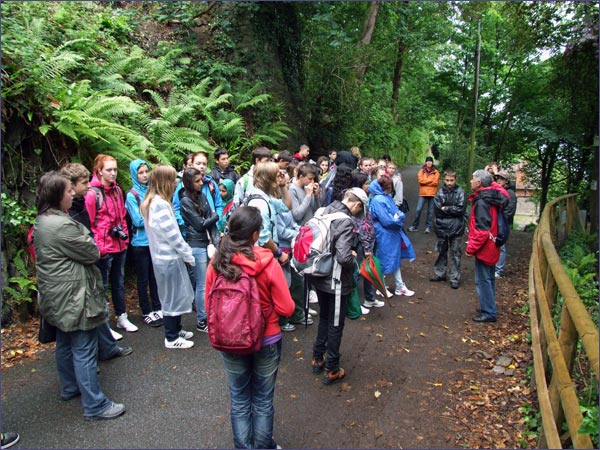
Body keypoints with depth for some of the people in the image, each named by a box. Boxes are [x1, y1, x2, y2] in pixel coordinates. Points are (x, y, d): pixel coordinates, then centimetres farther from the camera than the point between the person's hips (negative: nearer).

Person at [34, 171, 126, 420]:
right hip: (73, 297, -10)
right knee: (84, 350, -2)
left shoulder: (41, 221, 7)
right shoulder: (62, 225, -26)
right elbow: (92, 253, -18)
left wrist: (83, 240, 0)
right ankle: (95, 405, 7)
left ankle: (70, 388, 41)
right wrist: (90, 242, 1)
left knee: (65, 344, 23)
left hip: (56, 297, 10)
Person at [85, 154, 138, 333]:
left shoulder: (117, 190, 9)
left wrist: (125, 235, 10)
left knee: (119, 283, 18)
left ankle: (122, 317, 32)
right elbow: (89, 223, -13)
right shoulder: (92, 193, -13)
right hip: (104, 249, -7)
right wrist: (97, 247, -14)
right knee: (102, 286, 6)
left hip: (120, 245, 7)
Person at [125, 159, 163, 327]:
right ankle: (147, 313, 21)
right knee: (143, 280, 9)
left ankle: (158, 309, 27)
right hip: (141, 243, -4)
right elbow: (138, 221, -14)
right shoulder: (132, 195, -9)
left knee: (155, 277, 14)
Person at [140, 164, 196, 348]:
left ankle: (176, 329, 34)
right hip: (169, 258, -9)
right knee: (173, 297, 4)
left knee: (174, 295, 20)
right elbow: (173, 235, -21)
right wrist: (188, 255, -10)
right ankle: (172, 338, 17)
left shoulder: (151, 202, 9)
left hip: (162, 256, 9)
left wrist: (184, 253, 10)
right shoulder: (160, 204, -22)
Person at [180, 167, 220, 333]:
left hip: (208, 243, 6)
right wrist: (216, 216, 4)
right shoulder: (186, 201, -9)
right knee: (202, 284, 0)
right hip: (197, 246, -6)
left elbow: (211, 219, 7)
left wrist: (214, 240, -3)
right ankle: (201, 322, 12)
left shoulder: (202, 195, 9)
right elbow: (200, 224, -10)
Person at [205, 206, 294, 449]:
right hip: (266, 342, -2)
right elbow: (286, 308, -16)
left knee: (239, 400, 21)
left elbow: (209, 305, -3)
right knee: (263, 401, 19)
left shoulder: (216, 263, -14)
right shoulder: (268, 263, -21)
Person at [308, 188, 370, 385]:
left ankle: (317, 358, 39)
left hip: (318, 276, 8)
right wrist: (354, 258, -8)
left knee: (324, 317, 25)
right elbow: (343, 257, -30)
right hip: (335, 281, -7)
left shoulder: (324, 211, 0)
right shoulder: (346, 222, -23)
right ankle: (332, 370, 24)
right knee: (335, 325, 10)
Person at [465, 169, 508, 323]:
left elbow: (482, 229, -25)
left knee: (483, 280, 0)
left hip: (484, 247, -9)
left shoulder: (482, 202, -22)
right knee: (489, 278, 19)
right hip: (492, 246, 9)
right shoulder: (492, 197, 5)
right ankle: (489, 306, 32)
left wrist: (471, 248, -19)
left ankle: (488, 313, 8)